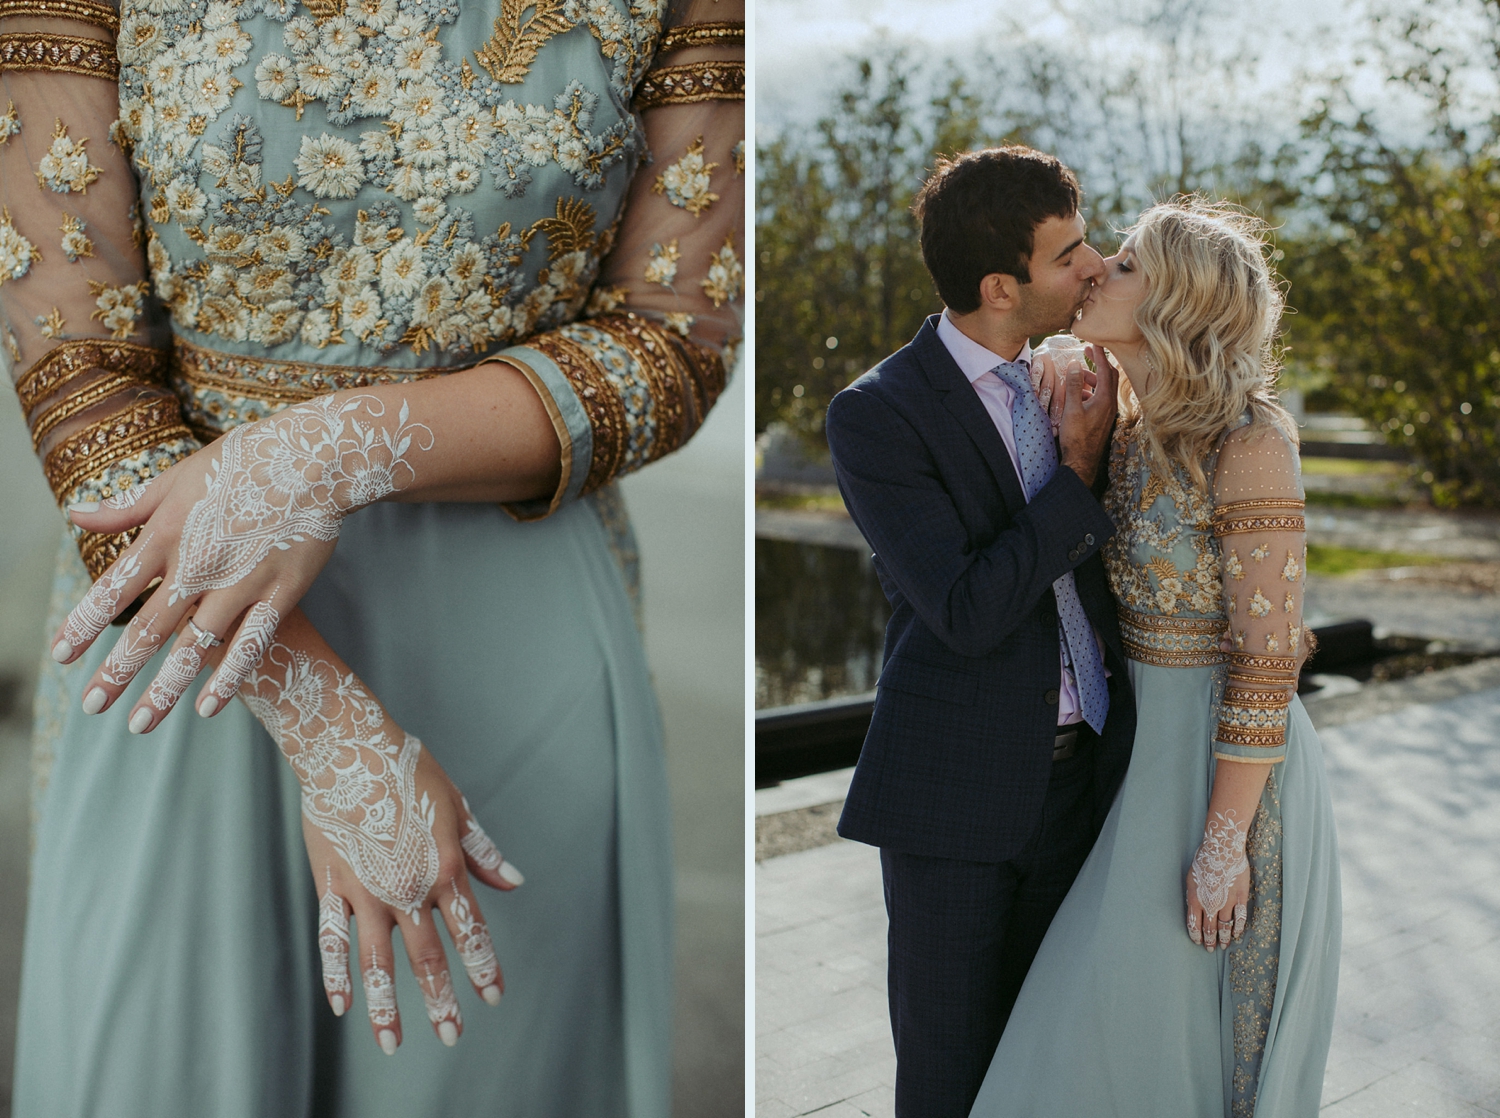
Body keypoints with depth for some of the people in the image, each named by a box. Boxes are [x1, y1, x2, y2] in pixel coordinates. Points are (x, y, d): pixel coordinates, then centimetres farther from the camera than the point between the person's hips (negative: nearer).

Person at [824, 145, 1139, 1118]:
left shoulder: (1062, 377, 5)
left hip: (1080, 771, 6)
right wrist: (1080, 470, -17)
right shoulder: (877, 416, -15)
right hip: (961, 784, -5)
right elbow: (968, 612, -22)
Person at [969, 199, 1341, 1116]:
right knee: (1117, 1021, 17)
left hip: (1232, 766, -8)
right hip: (1151, 745, 8)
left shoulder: (1250, 444, -20)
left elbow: (1268, 660, -20)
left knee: (1202, 1037, 6)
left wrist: (1224, 841, -19)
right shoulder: (1135, 437, 5)